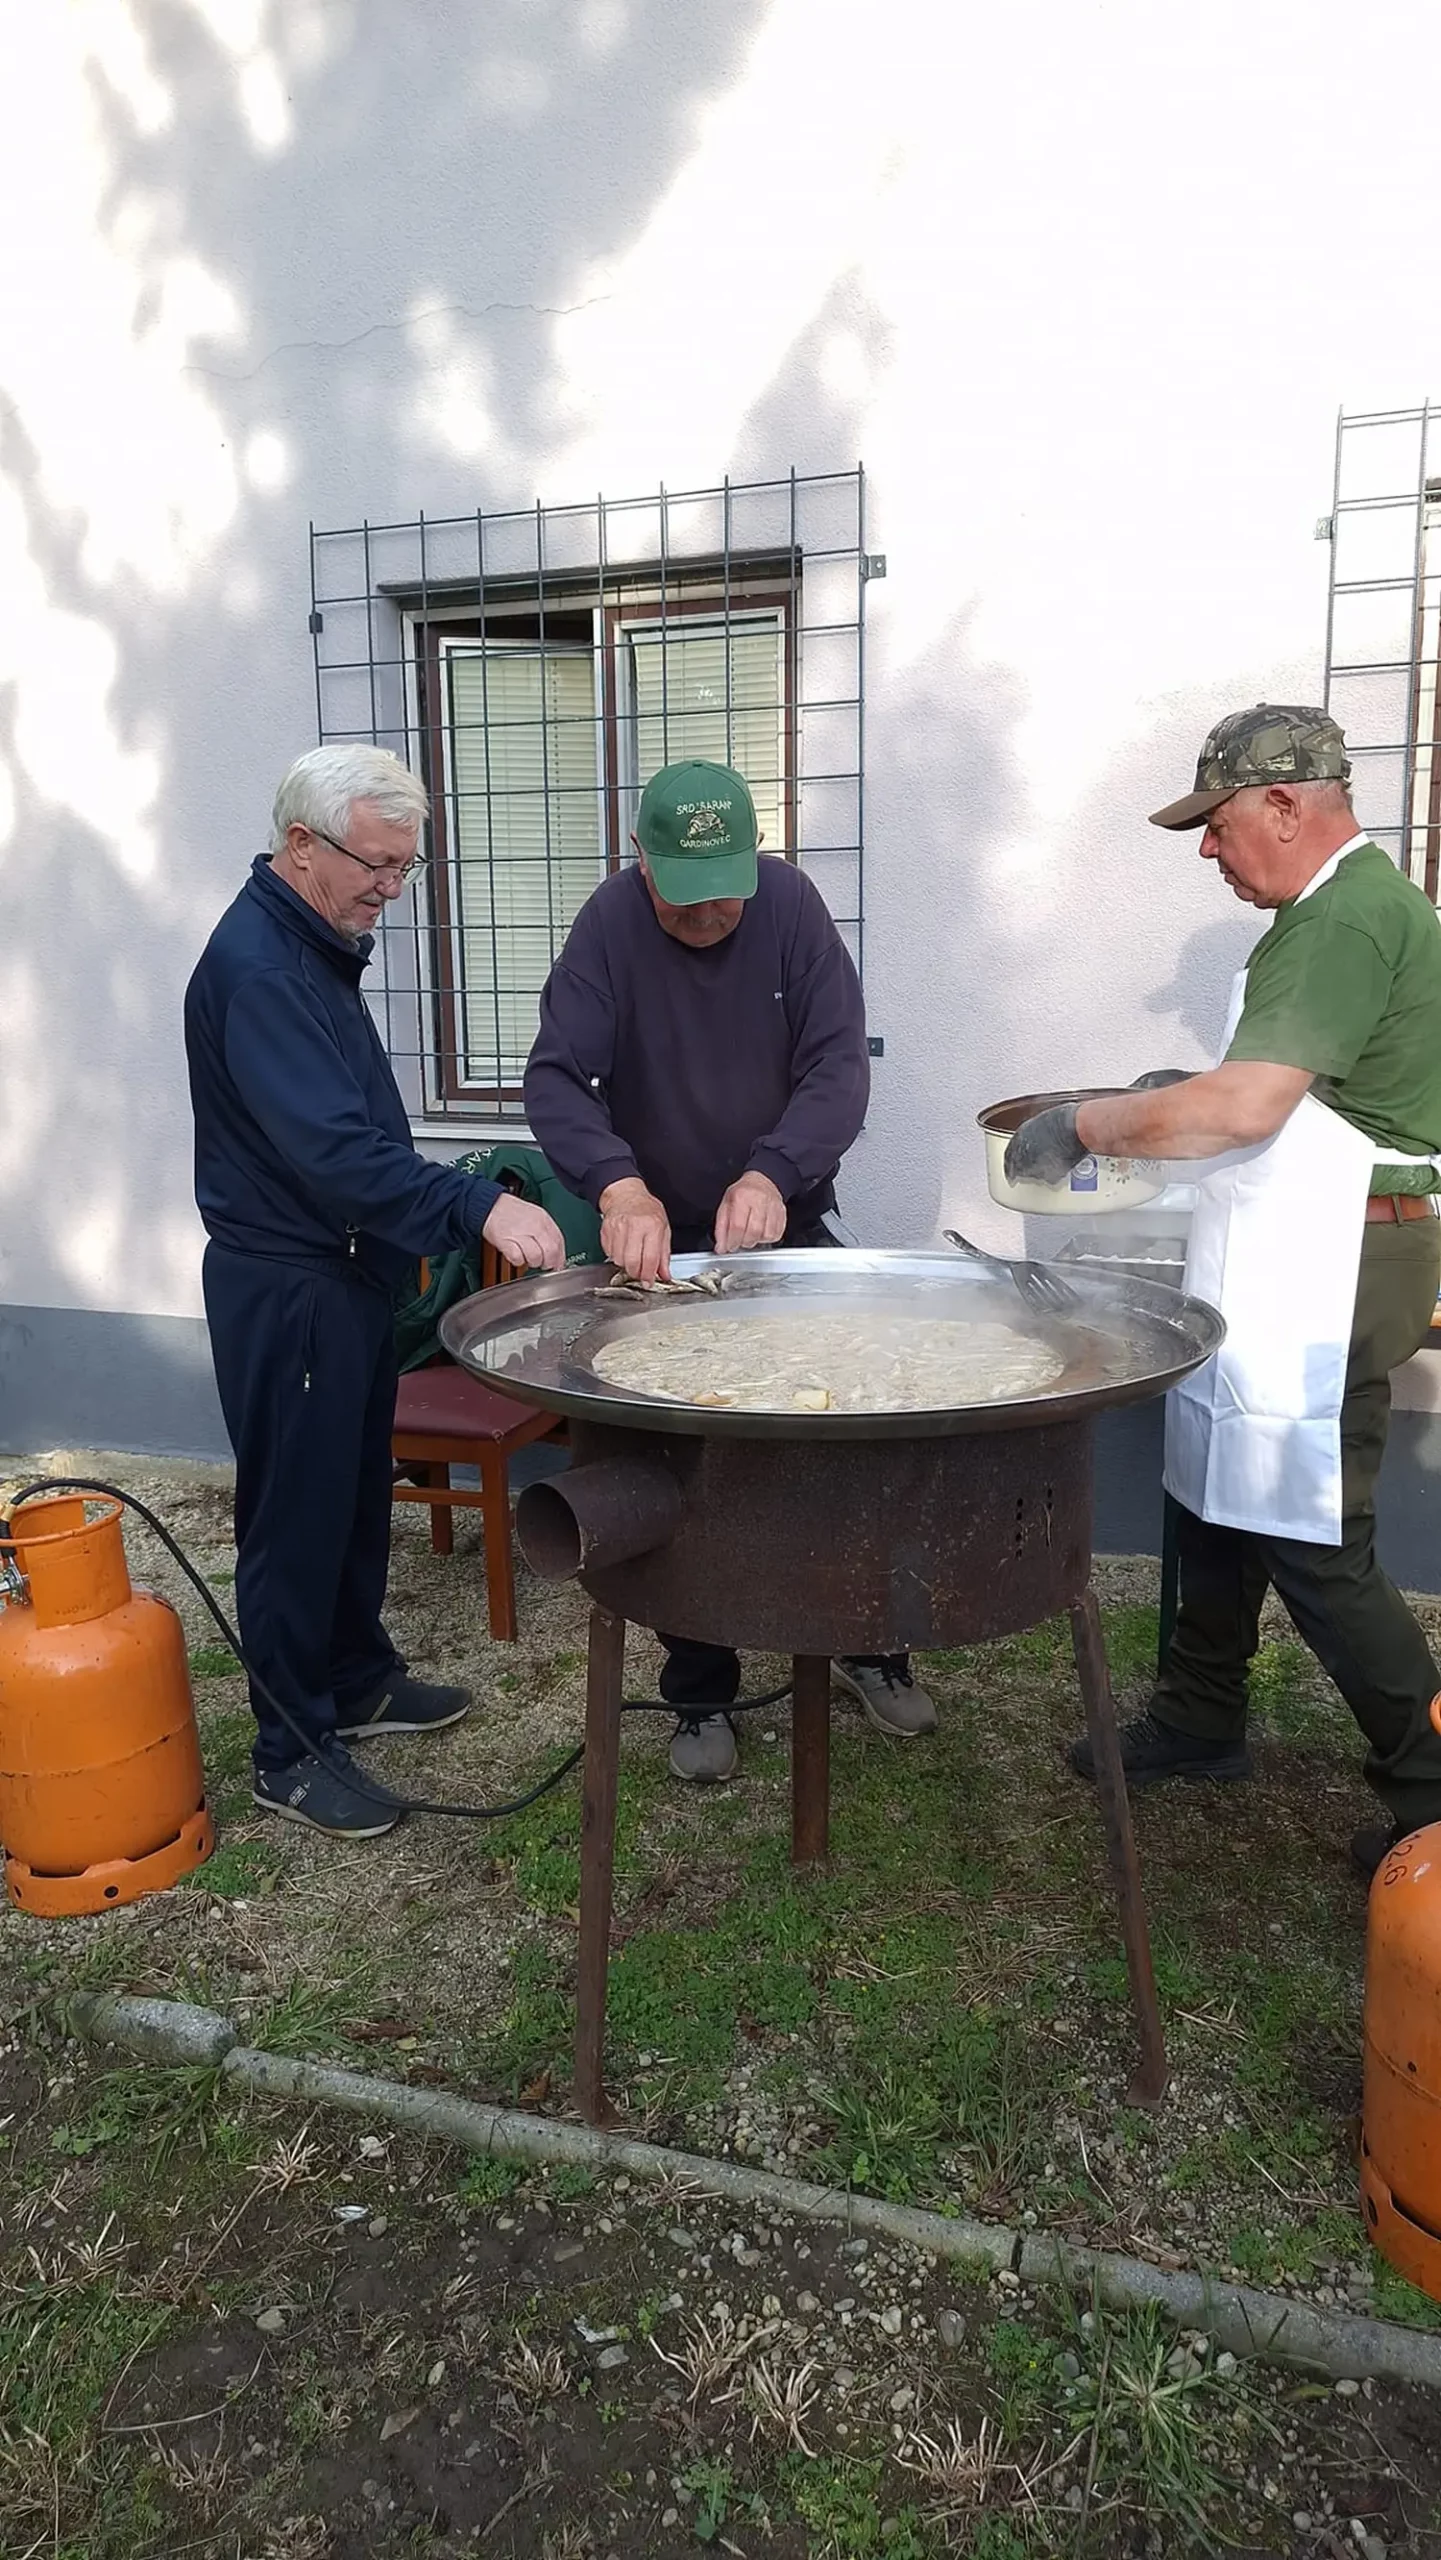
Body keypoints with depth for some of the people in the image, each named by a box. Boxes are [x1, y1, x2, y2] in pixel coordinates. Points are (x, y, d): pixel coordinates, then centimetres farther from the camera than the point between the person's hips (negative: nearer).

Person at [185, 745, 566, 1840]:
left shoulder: (319, 944, 10)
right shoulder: (254, 966, -22)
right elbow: (331, 1147, -32)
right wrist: (479, 1205, -37)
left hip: (350, 1269, 10)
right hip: (285, 1287, -10)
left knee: (359, 1494, 19)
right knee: (298, 1514, 1)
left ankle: (357, 1680, 36)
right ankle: (291, 1751, 15)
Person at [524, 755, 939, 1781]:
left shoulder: (791, 904, -10)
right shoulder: (611, 923, -13)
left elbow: (840, 1066, -16)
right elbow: (555, 1080, -20)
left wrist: (774, 1173, -35)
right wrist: (619, 1185, -40)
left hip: (788, 1226, 1)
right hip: (660, 1245, -1)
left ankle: (868, 1645, 29)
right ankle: (701, 1694, 21)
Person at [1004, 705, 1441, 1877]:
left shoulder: (1344, 921, -18)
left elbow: (1245, 1108, -27)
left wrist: (1085, 1125, -16)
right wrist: (1196, 1091, 14)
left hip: (1328, 1280, -11)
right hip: (1290, 1266, 11)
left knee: (1314, 1542, -3)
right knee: (1219, 1486, 17)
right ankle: (1199, 1722, 31)